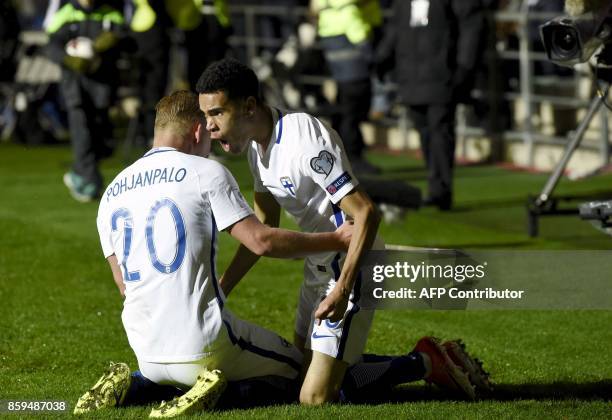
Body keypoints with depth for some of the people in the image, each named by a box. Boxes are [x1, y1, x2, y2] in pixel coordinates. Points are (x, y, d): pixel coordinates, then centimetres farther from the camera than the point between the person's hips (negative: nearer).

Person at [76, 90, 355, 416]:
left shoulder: (110, 194, 11)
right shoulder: (206, 172, -6)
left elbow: (124, 284, 13)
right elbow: (261, 241, -11)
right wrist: (336, 240, -2)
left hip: (147, 353, 6)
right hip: (202, 347, -6)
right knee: (296, 365, 15)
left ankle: (131, 386, 5)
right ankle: (213, 390, -11)